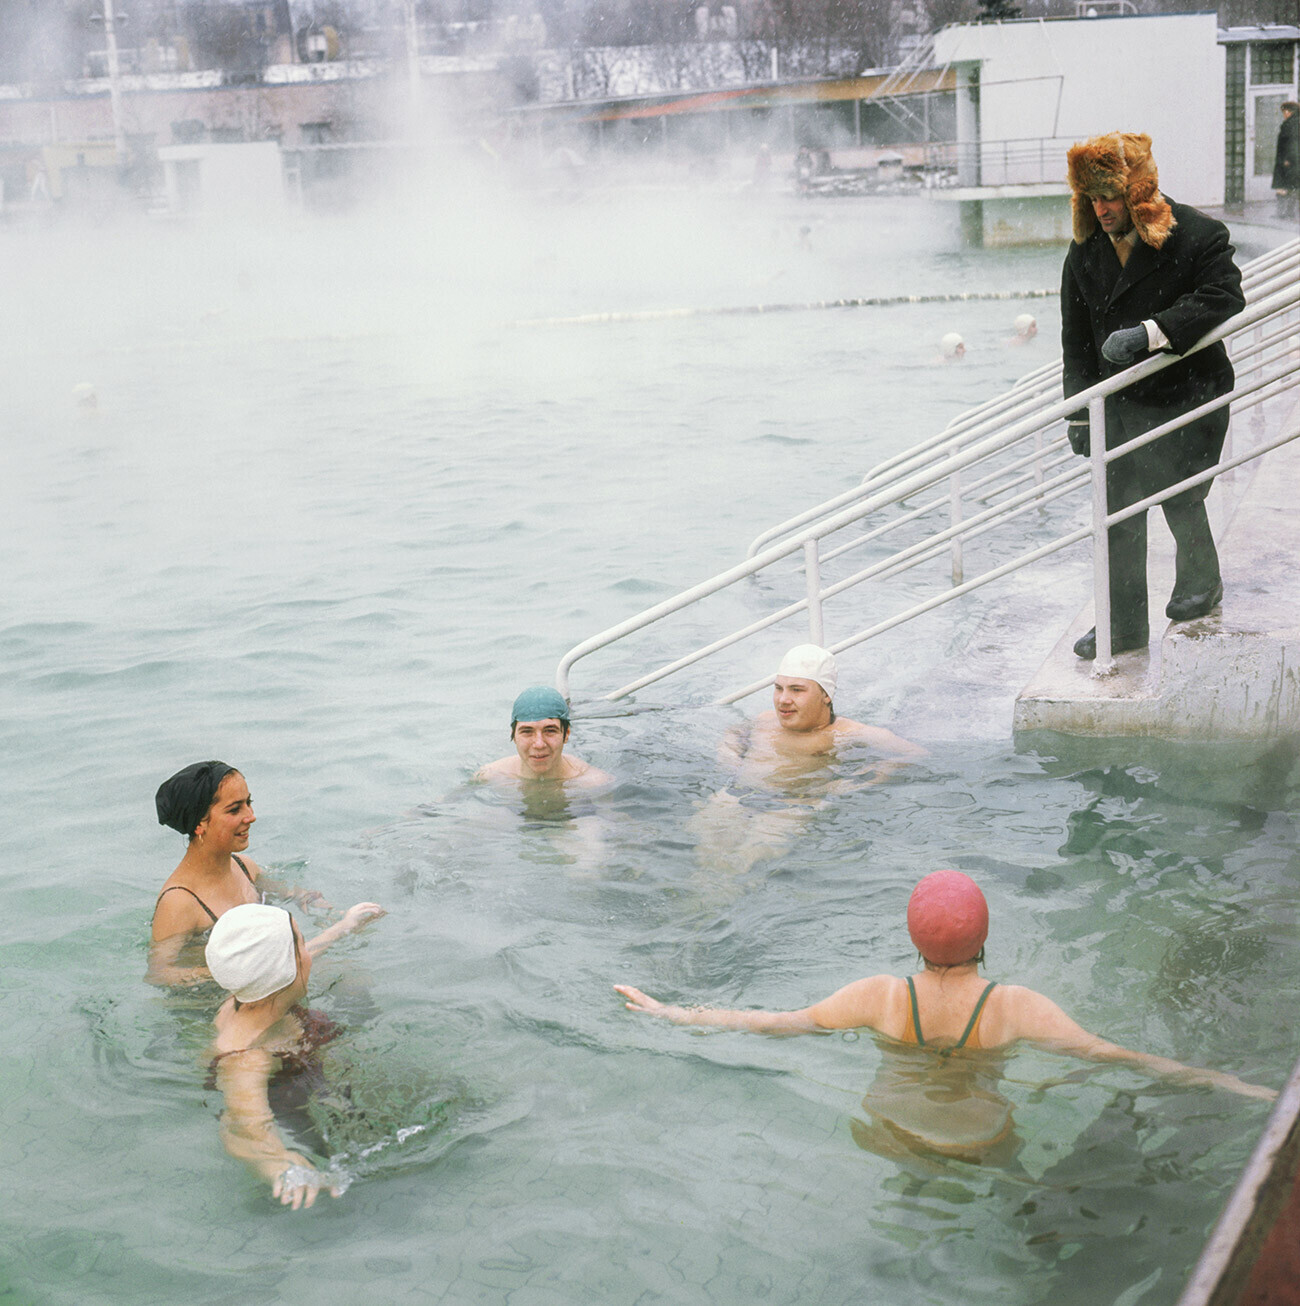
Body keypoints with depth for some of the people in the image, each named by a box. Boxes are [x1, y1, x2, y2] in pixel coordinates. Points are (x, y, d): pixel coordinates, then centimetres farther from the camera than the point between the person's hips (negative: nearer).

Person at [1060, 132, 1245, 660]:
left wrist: (1150, 333, -32)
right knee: (1119, 514, 6)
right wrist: (1079, 414, 4)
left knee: (1179, 501, 3)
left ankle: (1200, 579, 34)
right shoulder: (1085, 251, 1)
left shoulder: (1196, 235, -13)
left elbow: (1223, 297, -22)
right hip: (1119, 403, 4)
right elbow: (1076, 340, 6)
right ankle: (1123, 624, 16)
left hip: (1189, 398, -4)